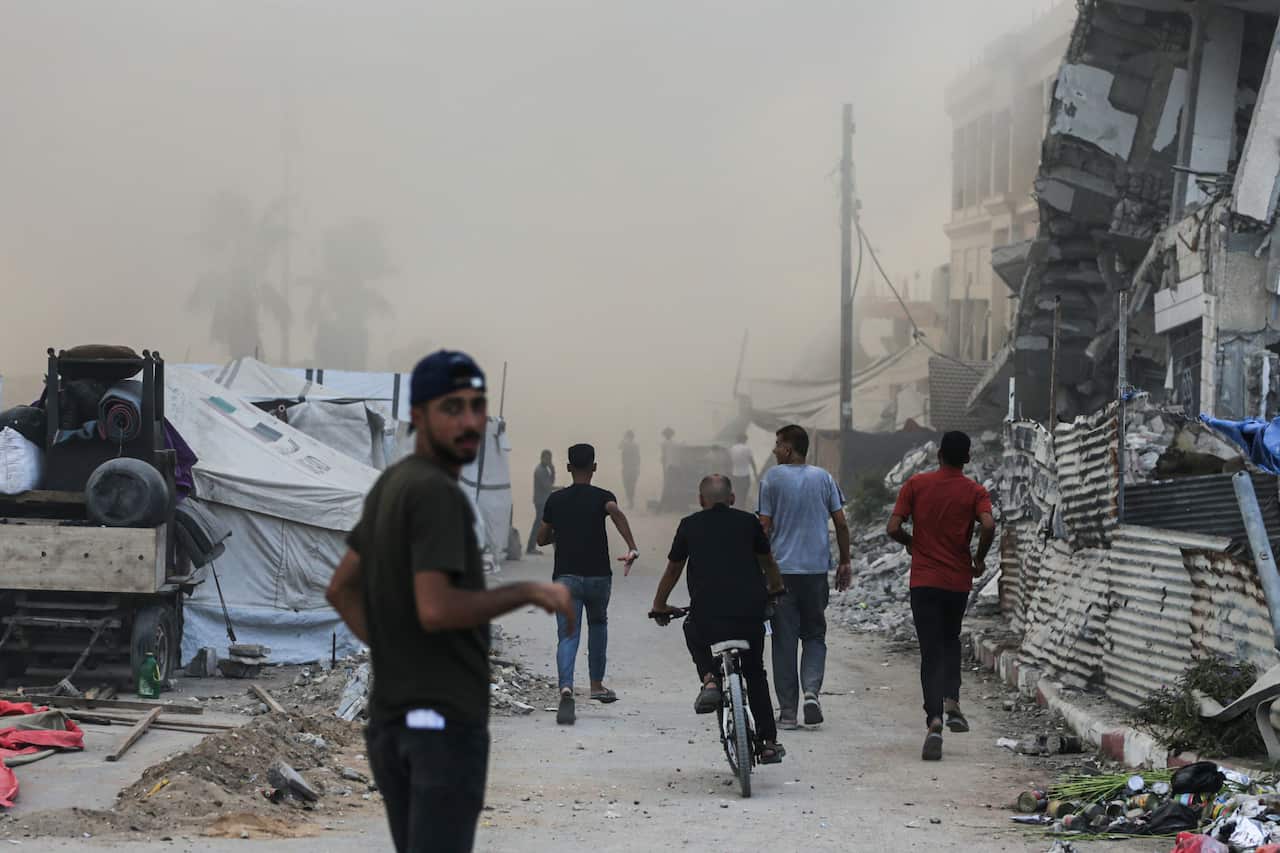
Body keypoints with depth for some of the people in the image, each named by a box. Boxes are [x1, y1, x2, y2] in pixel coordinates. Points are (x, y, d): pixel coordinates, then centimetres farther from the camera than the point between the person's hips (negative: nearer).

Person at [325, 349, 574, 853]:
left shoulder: (391, 485, 13)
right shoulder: (436, 492, -15)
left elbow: (341, 589, 20)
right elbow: (436, 609, -24)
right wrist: (531, 593, -13)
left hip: (391, 718, 9)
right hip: (444, 718, -9)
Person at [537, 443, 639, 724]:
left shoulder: (556, 500, 8)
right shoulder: (602, 497, 1)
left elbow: (541, 538, 13)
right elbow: (616, 512, -23)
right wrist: (632, 548, -27)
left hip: (565, 577, 0)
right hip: (598, 576, 0)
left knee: (568, 636, -6)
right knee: (598, 624, 25)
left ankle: (566, 688, -30)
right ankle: (597, 684, 30)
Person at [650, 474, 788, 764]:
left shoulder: (689, 525, 10)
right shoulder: (748, 522, 12)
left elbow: (673, 570, 19)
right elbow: (768, 563, 27)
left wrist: (659, 606, 35)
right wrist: (776, 589, 48)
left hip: (706, 614, -1)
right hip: (750, 614, 1)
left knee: (693, 632, 34)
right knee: (755, 674, 21)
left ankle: (709, 679, 8)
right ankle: (769, 743, 18)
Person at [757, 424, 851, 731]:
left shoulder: (772, 479, -3)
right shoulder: (823, 478, 6)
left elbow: (765, 527, -5)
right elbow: (841, 524, 4)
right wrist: (845, 563, 13)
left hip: (781, 570, -2)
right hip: (817, 569, 2)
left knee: (784, 640, 4)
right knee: (814, 634, 14)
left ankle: (788, 711, 4)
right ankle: (812, 690, -10)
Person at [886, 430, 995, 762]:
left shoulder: (916, 485, -1)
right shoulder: (974, 491, -2)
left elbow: (893, 528, -6)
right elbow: (988, 526, -19)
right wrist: (979, 559, -1)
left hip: (924, 580, -1)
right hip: (958, 580, 1)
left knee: (931, 651, -1)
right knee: (950, 641, 25)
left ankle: (934, 721, -18)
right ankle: (952, 700, 5)